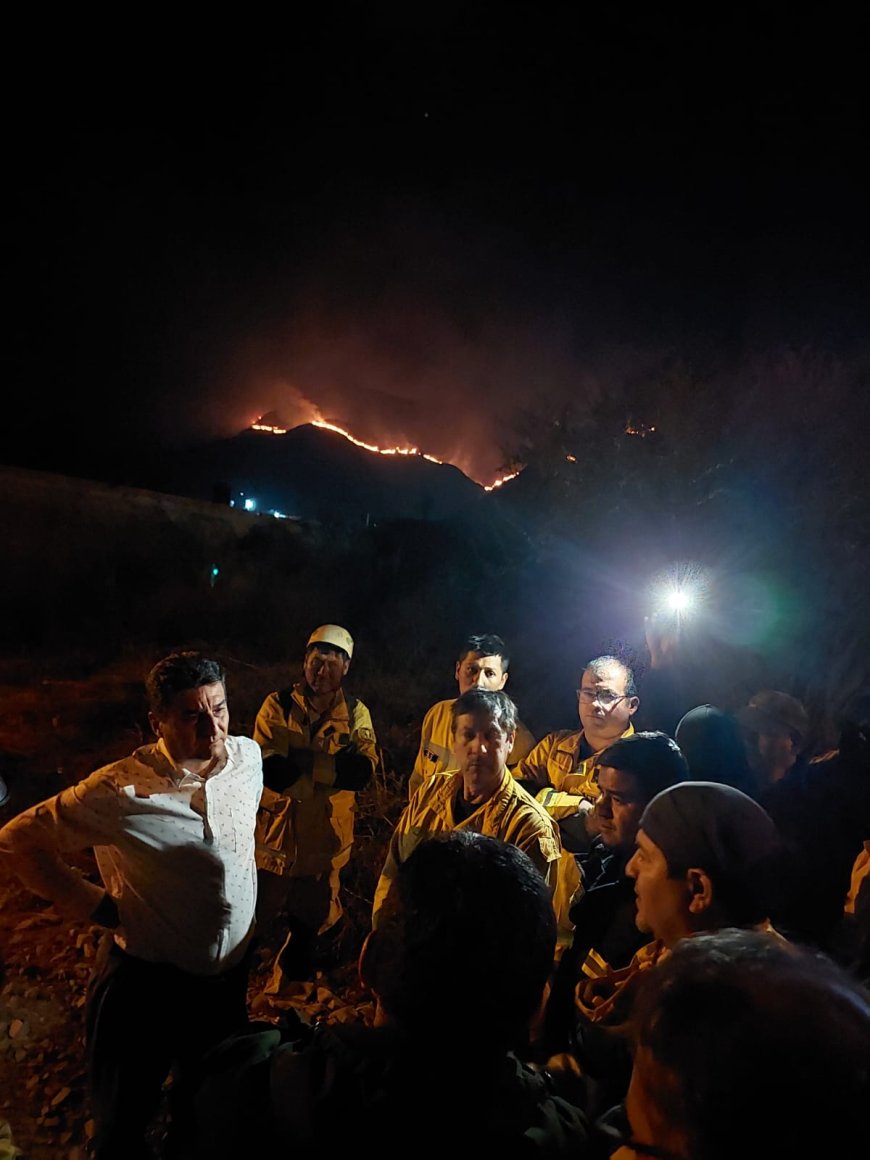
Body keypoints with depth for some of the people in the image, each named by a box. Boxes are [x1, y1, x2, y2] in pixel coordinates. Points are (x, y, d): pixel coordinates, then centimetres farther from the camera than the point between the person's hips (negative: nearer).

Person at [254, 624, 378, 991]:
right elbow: (269, 769, -21)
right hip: (274, 833, -2)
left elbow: (362, 772, -17)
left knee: (310, 922, 22)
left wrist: (300, 759, -22)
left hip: (325, 839, 3)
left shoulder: (356, 713, -3)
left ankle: (285, 989, 47)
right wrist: (333, 765, -23)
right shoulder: (277, 705, -9)